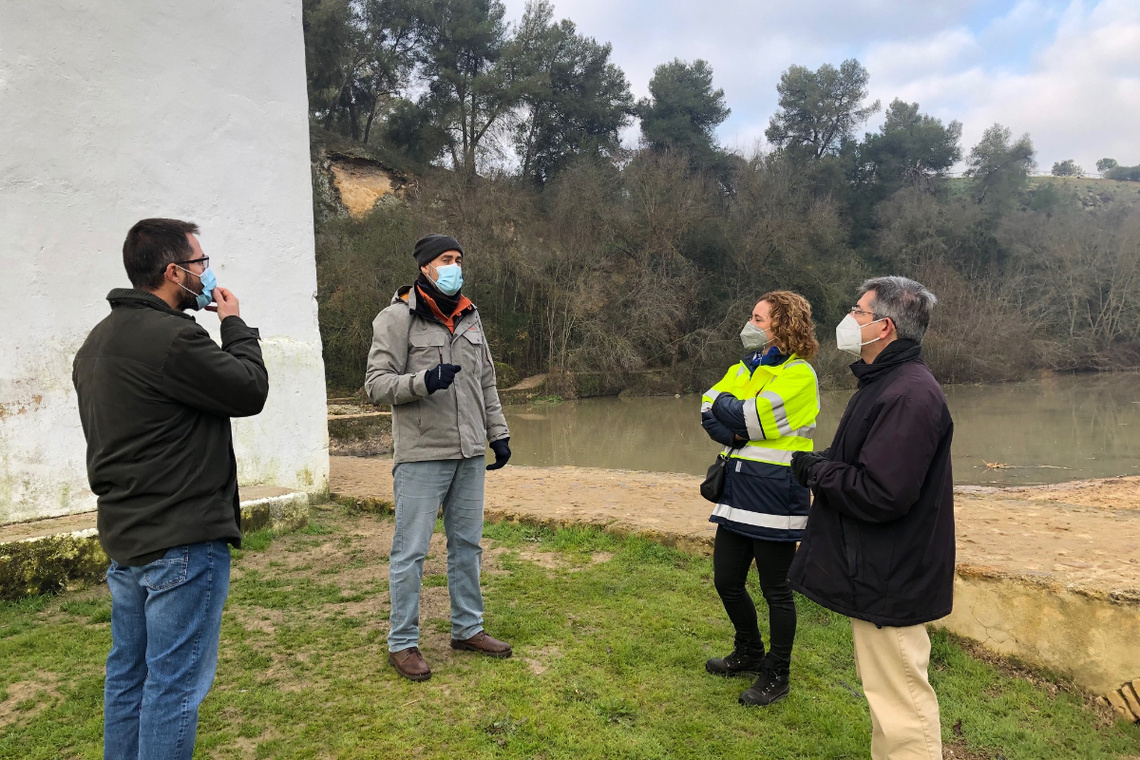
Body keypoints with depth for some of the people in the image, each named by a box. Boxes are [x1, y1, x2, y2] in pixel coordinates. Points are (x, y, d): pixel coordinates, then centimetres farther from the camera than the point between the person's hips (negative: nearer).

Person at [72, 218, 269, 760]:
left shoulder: (98, 340, 12)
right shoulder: (171, 338, -22)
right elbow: (251, 391, -13)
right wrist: (234, 324, 1)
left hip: (123, 537, 10)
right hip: (183, 542, -10)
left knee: (128, 673, 20)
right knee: (175, 684, 1)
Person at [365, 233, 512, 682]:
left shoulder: (469, 316, 13)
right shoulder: (398, 317, -6)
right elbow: (376, 383, -11)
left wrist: (498, 433, 15)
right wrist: (423, 382, -26)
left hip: (469, 455, 6)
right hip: (422, 456, -6)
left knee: (467, 544, 14)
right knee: (411, 551, 1)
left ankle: (468, 628, 29)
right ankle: (402, 643, 15)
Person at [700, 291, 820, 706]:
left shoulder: (798, 374, -12)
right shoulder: (745, 368, 14)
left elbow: (749, 418, -21)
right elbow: (708, 411, 3)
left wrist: (723, 403, -3)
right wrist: (739, 434, -14)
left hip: (776, 495, -8)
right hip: (739, 488, 8)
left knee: (776, 589, 6)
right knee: (727, 581, 16)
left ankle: (776, 675, 24)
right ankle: (749, 653, 39)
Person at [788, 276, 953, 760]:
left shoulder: (909, 396, -24)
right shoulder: (887, 382, 11)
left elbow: (880, 494, -29)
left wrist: (816, 470, -14)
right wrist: (823, 465, 3)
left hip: (888, 580, -11)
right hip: (877, 571, 11)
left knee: (899, 702, 2)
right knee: (885, 688, 24)